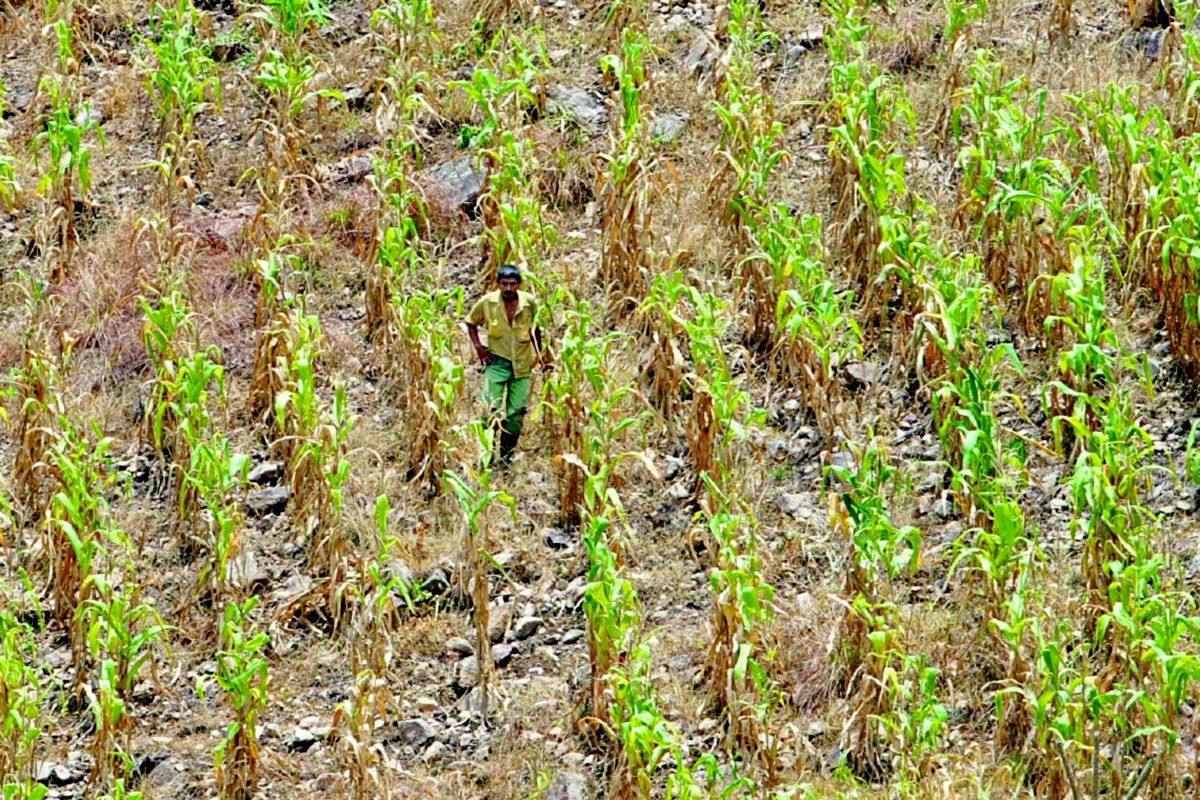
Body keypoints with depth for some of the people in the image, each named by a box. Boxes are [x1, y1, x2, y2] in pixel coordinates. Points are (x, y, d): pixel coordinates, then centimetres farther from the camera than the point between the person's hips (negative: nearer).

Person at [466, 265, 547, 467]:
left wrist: (538, 354, 6)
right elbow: (471, 322, 8)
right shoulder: (487, 303, -9)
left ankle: (506, 459, 15)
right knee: (492, 409, -14)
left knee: (517, 414, 4)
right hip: (496, 362, -2)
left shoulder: (530, 303, -7)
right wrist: (477, 346, -4)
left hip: (522, 365, 2)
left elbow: (535, 329, 11)